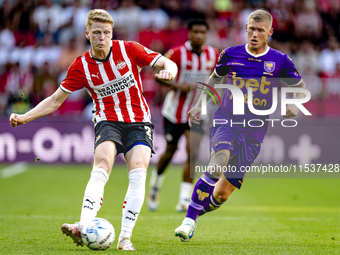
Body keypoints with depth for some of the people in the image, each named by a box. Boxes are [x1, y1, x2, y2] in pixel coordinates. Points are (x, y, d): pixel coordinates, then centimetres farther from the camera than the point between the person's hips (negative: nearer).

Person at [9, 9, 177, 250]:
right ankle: (84, 227, -44)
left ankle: (126, 237, -20)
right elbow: (55, 101, 8)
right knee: (102, 164, -28)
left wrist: (169, 69, -26)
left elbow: (167, 63, -1)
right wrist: (24, 117, -5)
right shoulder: (81, 66, 0)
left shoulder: (128, 50, -3)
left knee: (138, 171, -22)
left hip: (138, 122, 0)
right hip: (108, 120, 0)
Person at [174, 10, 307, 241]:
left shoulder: (280, 61, 1)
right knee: (219, 162, -34)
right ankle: (189, 220, -26)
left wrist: (294, 105, -7)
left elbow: (300, 88, 14)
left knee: (222, 193, -2)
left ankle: (195, 214, 27)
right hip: (226, 122, -1)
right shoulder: (231, 54, 4)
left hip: (253, 133, 1)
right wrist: (200, 105, 12)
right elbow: (214, 79, 23)